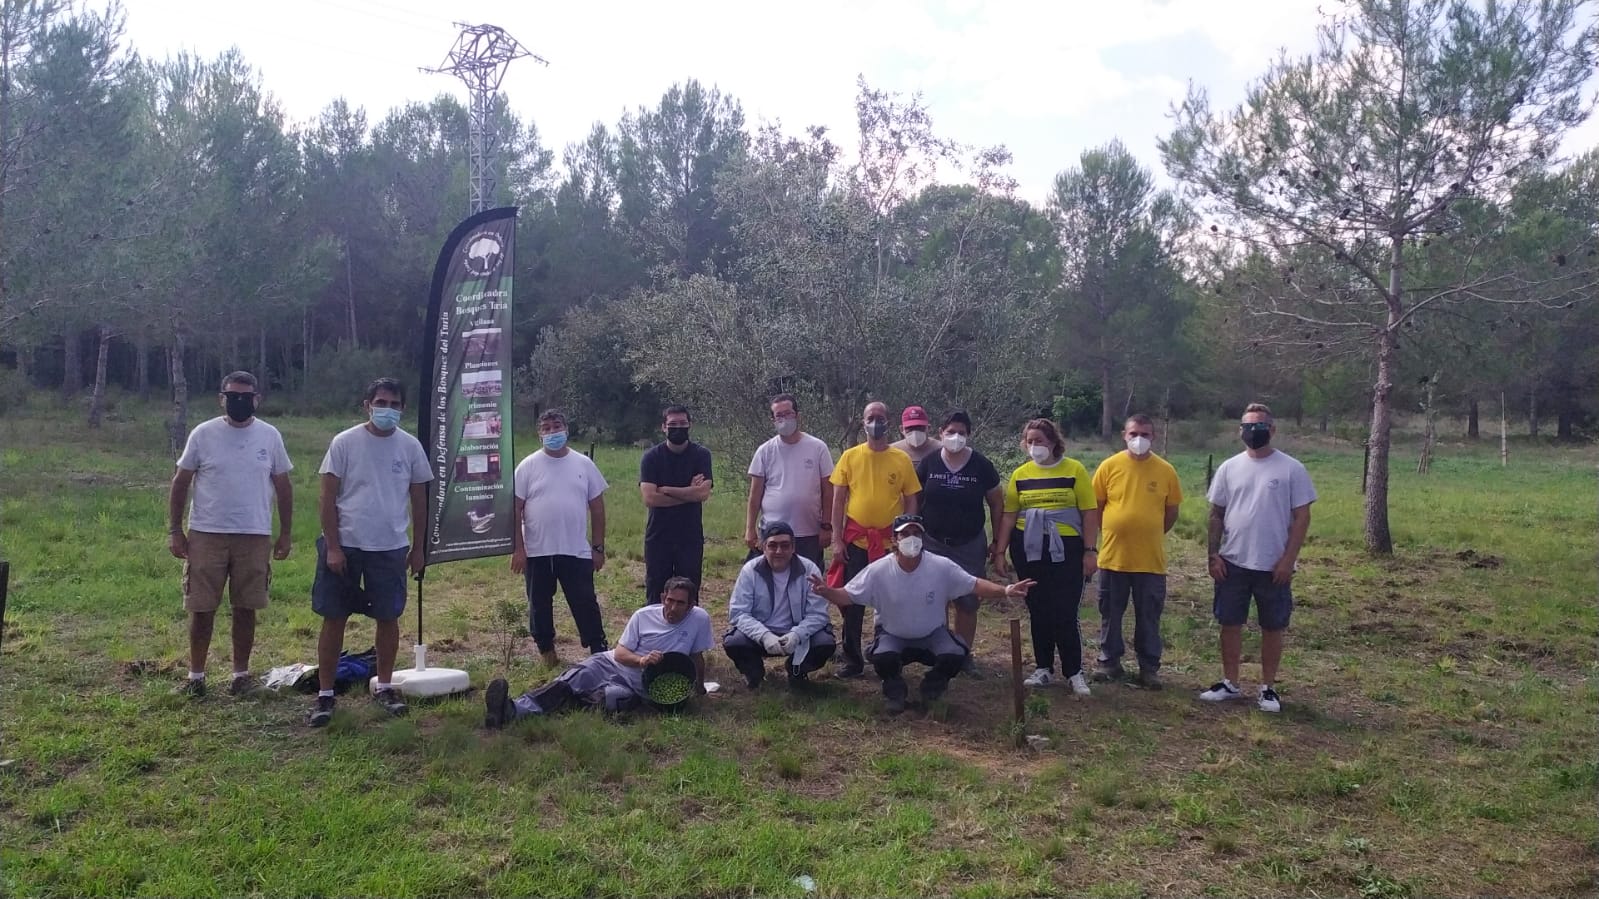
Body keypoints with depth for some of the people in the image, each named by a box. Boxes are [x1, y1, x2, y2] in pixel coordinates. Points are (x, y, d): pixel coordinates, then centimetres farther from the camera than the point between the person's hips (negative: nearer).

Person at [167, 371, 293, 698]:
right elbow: (180, 483, 3)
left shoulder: (270, 436, 2)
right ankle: (195, 676, 17)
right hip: (206, 535, -1)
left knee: (245, 608, 8)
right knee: (201, 609, 4)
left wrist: (286, 533, 5)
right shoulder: (203, 434, -2)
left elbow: (283, 486, 8)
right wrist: (174, 530, -2)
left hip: (255, 536, 1)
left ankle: (241, 673, 20)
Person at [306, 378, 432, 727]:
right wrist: (333, 547, -9)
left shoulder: (410, 446, 1)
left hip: (391, 548, 2)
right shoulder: (345, 443, -5)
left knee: (388, 618, 8)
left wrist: (418, 547, 8)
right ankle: (324, 694, 13)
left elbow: (418, 499, 8)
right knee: (334, 619, 4)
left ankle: (383, 687, 24)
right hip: (345, 545, -2)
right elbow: (328, 498, -4)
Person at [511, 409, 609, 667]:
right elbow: (515, 509, -2)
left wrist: (598, 547, 4)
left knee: (586, 604, 2)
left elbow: (597, 507, 7)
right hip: (537, 552, 0)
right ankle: (546, 651, 25)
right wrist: (517, 549, -8)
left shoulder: (584, 464, 5)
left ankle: (600, 652, 9)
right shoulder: (528, 466, 0)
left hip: (577, 551, 0)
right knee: (539, 605, 11)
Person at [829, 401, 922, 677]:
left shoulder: (902, 459, 1)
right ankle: (852, 660, 16)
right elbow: (838, 500, 2)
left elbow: (910, 502, 4)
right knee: (852, 602, 4)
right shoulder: (850, 456, 1)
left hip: (890, 542, 0)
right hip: (856, 541, 0)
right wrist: (837, 539, -4)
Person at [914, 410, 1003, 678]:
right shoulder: (928, 463, -3)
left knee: (968, 603, 5)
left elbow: (997, 504, 3)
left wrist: (998, 541, 3)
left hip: (970, 546, 0)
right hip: (933, 544, 0)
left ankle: (964, 655, 18)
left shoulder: (981, 465, -4)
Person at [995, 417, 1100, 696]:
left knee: (1065, 613, -4)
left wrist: (1090, 550, -7)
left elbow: (1089, 513, -3)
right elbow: (1009, 515, 7)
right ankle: (1043, 668, 20)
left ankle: (1074, 672, 8)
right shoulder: (1020, 474, 5)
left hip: (1066, 549, -3)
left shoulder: (1074, 470, -2)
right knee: (1038, 611, 10)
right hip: (1028, 549, 3)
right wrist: (1000, 550, 4)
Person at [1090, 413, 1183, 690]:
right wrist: (1111, 533, 3)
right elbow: (1095, 507, 4)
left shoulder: (1166, 470, -2)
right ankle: (1109, 662, 25)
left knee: (1149, 617, 9)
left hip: (1151, 559, 0)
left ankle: (1149, 668, 20)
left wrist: (1150, 536, 8)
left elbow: (1171, 512, 8)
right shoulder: (1109, 466, -3)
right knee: (1110, 614, 11)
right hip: (1113, 556, 0)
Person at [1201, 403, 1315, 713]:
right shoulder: (1229, 468, 3)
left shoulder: (1291, 469, -5)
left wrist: (1288, 559, -11)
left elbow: (1301, 517, -5)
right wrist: (1213, 554, 0)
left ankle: (1268, 688, 19)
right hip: (1233, 563, 3)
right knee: (1230, 624, 9)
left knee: (1273, 628, 7)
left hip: (1274, 566, -2)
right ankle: (1229, 683, 21)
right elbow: (1216, 515, 7)